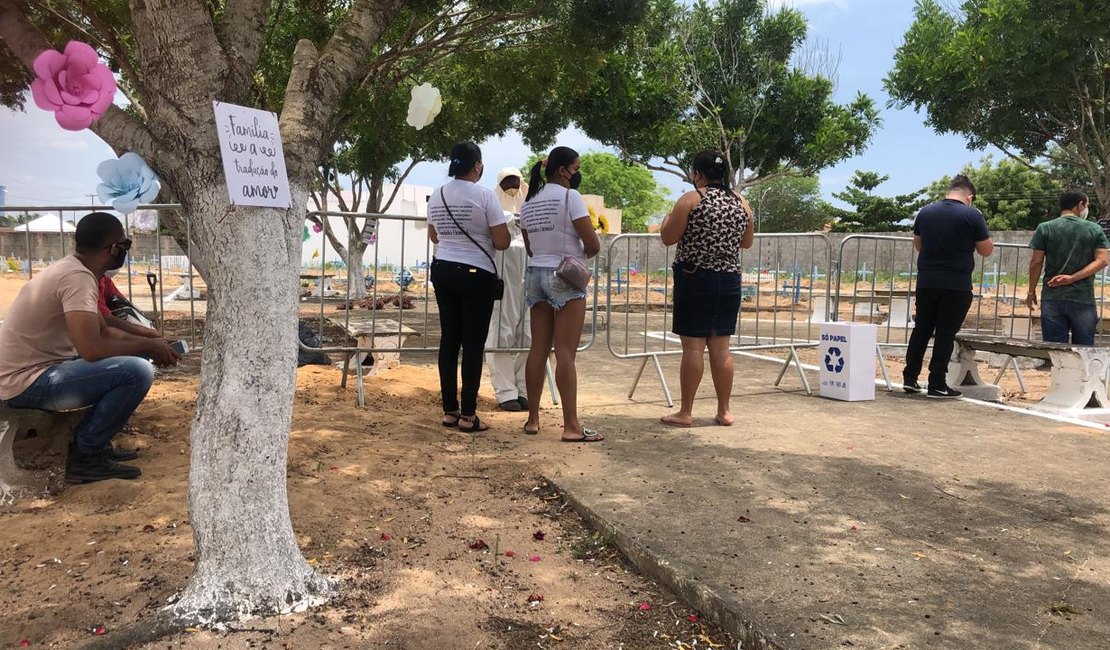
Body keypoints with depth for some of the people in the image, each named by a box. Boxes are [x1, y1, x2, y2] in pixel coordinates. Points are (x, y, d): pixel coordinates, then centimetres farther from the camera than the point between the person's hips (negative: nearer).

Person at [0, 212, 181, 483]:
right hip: (27, 382, -10)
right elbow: (92, 349, -30)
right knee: (137, 371, -23)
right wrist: (147, 345, -15)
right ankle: (84, 456, -8)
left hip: (36, 369, 10)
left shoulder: (71, 268, 10)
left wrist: (150, 344, 5)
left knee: (129, 357, 17)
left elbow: (103, 332, 18)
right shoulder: (78, 277, -21)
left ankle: (95, 441, 15)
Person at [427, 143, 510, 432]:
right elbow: (502, 242, -11)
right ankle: (468, 415, 4)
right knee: (473, 345, 0)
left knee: (449, 340, 11)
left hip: (443, 270, 6)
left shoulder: (436, 196, 7)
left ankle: (449, 410, 16)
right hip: (476, 274, -6)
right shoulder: (484, 196, -12)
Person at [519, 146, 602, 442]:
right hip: (565, 276, -7)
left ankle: (533, 419, 14)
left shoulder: (529, 202, 12)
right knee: (565, 353, -8)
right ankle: (571, 426, -6)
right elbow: (593, 244, -12)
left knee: (538, 350, 9)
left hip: (535, 273, 7)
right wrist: (583, 254, 7)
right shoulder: (569, 196, -9)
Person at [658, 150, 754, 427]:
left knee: (693, 346, -2)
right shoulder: (741, 203, 7)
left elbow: (668, 238, -7)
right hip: (729, 280, 5)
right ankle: (724, 411, 16)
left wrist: (668, 218, 12)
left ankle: (685, 412, 3)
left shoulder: (690, 200, -8)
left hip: (695, 278, -5)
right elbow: (747, 242, 16)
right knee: (721, 347, 10)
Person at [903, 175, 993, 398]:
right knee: (945, 334, 1)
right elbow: (986, 250, 0)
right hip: (957, 286, -4)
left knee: (921, 330, 13)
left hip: (926, 283, 4)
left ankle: (909, 378, 15)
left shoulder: (926, 212, 5)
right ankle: (937, 385, 4)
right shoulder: (972, 215, -7)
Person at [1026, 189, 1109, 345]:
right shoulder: (1095, 229, 3)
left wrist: (1031, 291, 5)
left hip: (1053, 298, 0)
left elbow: (1036, 262, -2)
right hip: (1083, 299, 0)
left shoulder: (1045, 228, 0)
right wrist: (1073, 278, -8)